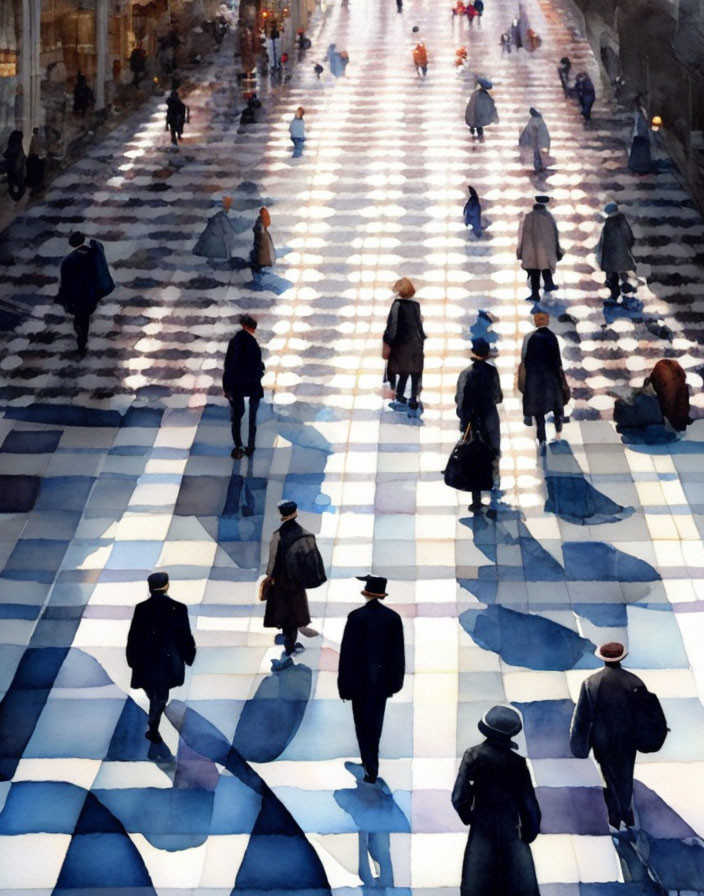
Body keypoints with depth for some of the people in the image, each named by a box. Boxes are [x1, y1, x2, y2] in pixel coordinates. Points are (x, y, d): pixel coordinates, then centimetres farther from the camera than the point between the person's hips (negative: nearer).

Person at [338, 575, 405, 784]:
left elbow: (347, 653, -13)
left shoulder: (356, 617, -15)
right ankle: (371, 760, 34)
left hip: (360, 681, -3)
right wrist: (394, 683, 11)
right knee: (376, 721, 19)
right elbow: (398, 653, 1)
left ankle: (371, 769, 0)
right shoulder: (393, 617, -5)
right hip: (382, 679, 3)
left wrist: (345, 685, -5)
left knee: (363, 723, 6)